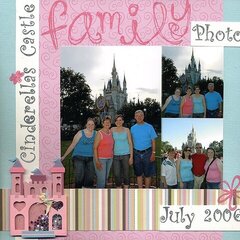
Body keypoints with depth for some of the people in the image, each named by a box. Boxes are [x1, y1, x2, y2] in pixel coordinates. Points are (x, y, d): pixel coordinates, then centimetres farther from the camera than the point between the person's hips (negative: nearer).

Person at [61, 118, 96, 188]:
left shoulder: (96, 134, 5)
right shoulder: (80, 133, -2)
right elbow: (72, 145, 2)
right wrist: (64, 156, 3)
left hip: (90, 159, 3)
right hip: (79, 157, -3)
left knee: (90, 178, 2)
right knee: (79, 177, -12)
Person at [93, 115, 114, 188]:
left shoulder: (111, 132, 8)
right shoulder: (99, 133, -10)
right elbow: (95, 147, -12)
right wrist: (96, 161, -17)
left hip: (109, 159, 7)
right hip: (101, 159, -6)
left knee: (106, 178, 12)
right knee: (101, 179, -9)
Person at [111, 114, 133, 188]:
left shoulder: (126, 130, 0)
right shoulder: (112, 130, 3)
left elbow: (130, 143, 1)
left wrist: (131, 156, -4)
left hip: (125, 155, -1)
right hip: (116, 155, 1)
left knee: (126, 174, 4)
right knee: (116, 174, -1)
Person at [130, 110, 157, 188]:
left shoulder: (149, 127, -1)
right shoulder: (133, 128, 6)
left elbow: (153, 141, -1)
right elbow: (132, 142, 8)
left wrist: (153, 153, -9)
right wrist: (131, 154, 1)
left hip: (147, 153, -2)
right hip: (136, 153, 2)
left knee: (148, 174, 3)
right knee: (138, 173, 8)